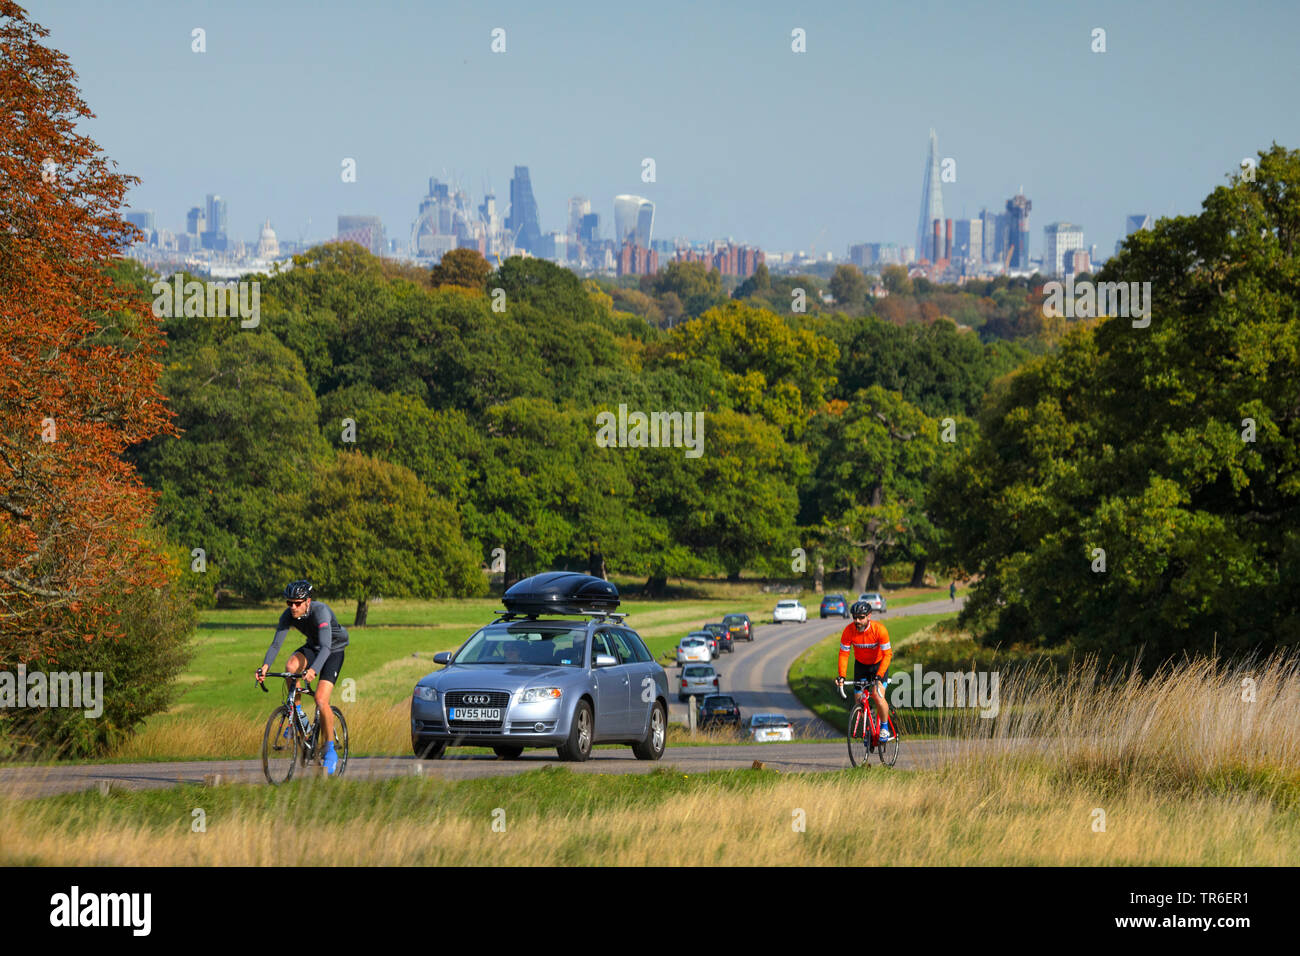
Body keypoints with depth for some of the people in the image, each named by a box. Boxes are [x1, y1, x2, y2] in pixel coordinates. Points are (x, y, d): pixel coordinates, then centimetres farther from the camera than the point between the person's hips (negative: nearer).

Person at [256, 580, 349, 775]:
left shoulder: (320, 611, -34)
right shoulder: (288, 616, -18)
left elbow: (326, 647, -44)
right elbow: (275, 644, -21)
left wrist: (314, 670, -60)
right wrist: (265, 666, -40)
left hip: (334, 650, -5)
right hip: (312, 647, 5)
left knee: (321, 700, -20)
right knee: (291, 666, -30)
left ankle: (330, 751, -6)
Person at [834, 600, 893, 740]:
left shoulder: (879, 629, -29)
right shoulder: (849, 630, -21)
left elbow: (887, 655, -28)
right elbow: (843, 654, -14)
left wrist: (879, 676, -39)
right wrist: (841, 676, -26)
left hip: (879, 664, -3)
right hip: (861, 664, 3)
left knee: (878, 696, -21)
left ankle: (884, 727, 0)